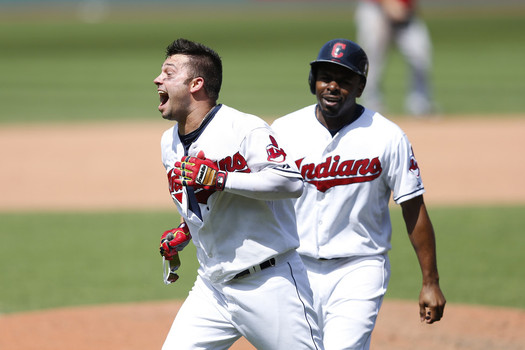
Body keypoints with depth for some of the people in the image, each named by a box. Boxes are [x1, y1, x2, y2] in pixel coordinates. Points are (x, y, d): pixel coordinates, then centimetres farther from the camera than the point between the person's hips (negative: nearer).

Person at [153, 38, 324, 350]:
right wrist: (182, 235, 12)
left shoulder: (245, 129, -14)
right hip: (211, 287, 7)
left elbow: (292, 182, -28)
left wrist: (219, 179, -28)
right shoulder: (170, 143, 11)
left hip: (270, 285, -7)